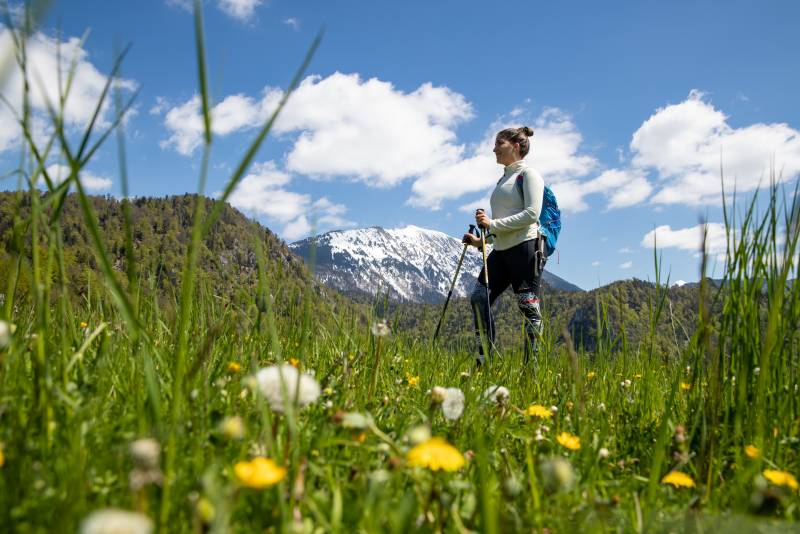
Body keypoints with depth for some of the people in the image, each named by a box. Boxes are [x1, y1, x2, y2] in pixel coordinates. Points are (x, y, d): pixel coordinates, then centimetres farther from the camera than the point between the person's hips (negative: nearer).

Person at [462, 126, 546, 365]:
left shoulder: (528, 174, -2)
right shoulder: (503, 180, 23)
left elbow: (531, 214, -15)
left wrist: (493, 223, -17)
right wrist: (481, 240, 12)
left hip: (525, 247, -8)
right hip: (501, 250, 9)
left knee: (529, 307, -5)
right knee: (478, 298, -1)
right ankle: (484, 360, 6)